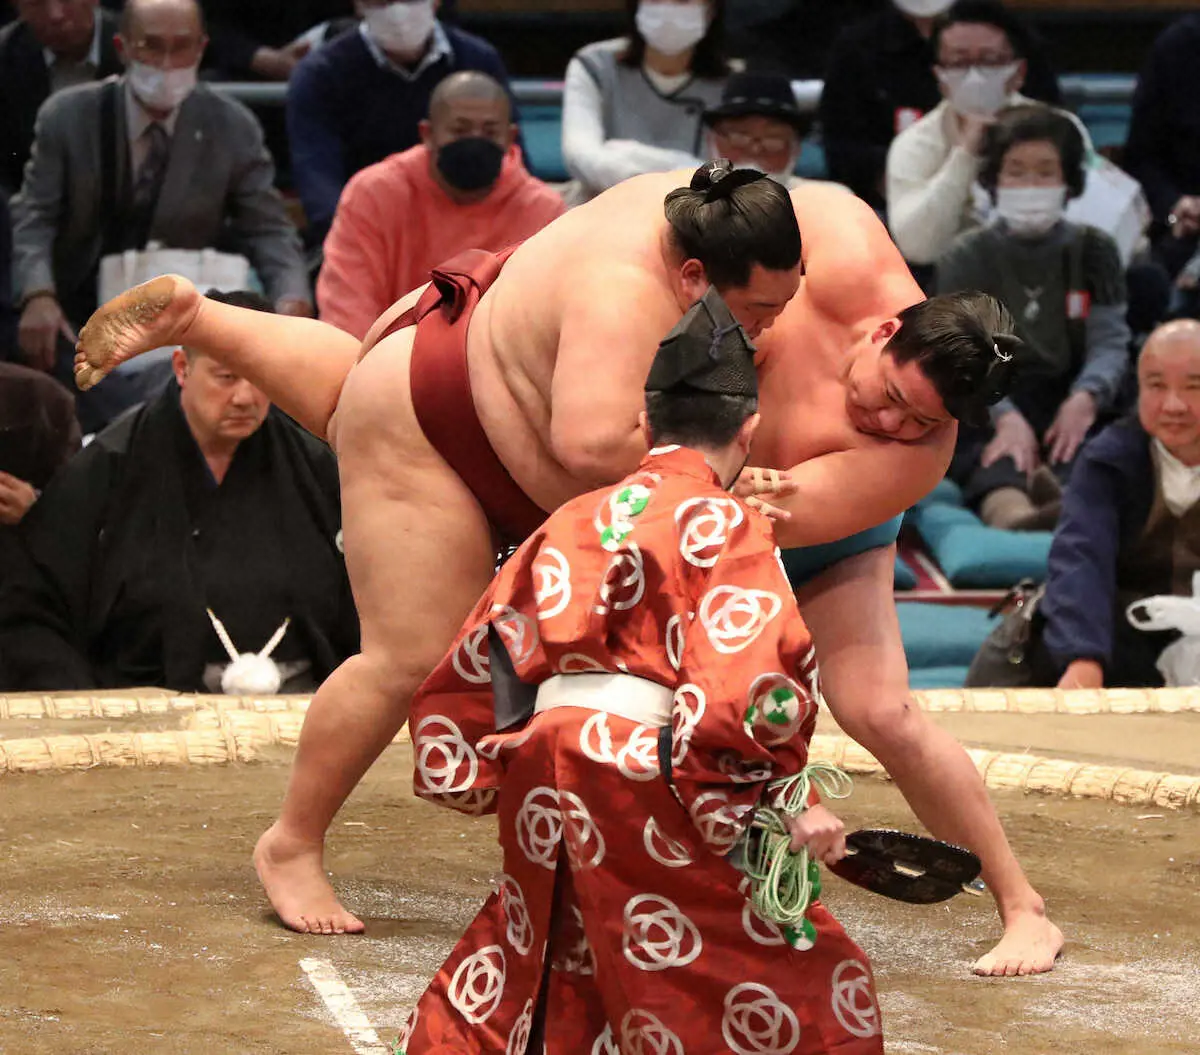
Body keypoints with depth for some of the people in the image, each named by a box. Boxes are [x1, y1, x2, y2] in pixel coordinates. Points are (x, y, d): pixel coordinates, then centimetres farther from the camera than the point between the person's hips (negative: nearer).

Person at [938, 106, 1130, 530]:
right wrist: (1004, 416, -31)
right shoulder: (966, 257, 8)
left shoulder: (1093, 251, 13)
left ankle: (1063, 487, -67)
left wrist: (1085, 397, -26)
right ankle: (1008, 507, -71)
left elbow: (1110, 340, -1)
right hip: (989, 408, -2)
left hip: (1069, 406, 2)